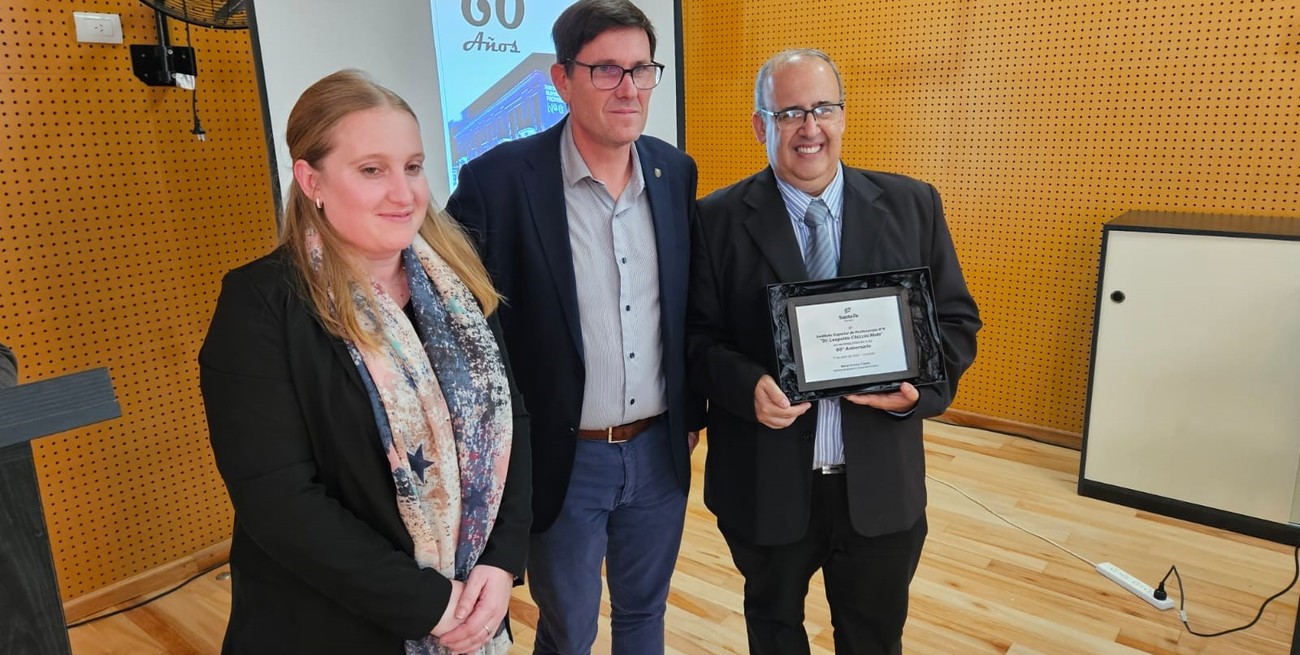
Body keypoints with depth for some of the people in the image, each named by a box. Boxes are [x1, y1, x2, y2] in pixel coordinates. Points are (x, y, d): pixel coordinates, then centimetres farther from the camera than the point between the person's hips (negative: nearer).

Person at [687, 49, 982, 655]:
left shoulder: (912, 205, -1)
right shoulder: (718, 219, -5)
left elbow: (956, 320, 3)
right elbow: (698, 334, -4)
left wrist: (920, 385, -16)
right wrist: (747, 384, -23)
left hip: (880, 484, 2)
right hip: (764, 482, -1)